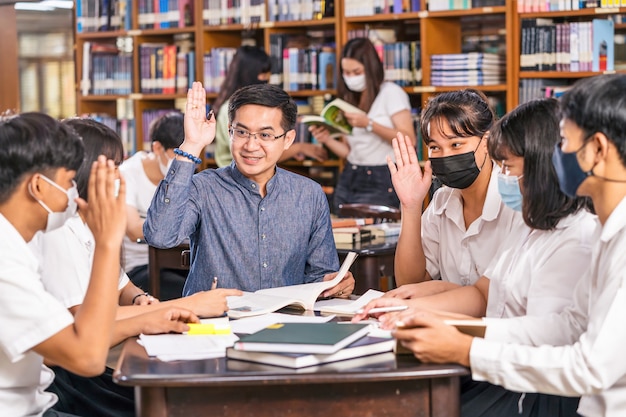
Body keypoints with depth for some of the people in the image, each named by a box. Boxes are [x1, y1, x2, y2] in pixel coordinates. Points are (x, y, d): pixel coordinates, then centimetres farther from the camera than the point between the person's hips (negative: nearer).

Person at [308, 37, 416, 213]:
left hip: (380, 184, -6)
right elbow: (349, 151, 14)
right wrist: (328, 140, -4)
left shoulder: (391, 93, -3)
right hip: (348, 181, 6)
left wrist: (369, 124, -20)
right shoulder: (349, 99, 16)